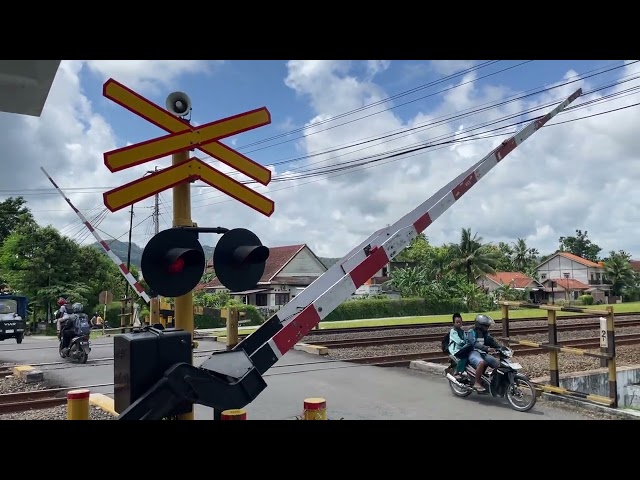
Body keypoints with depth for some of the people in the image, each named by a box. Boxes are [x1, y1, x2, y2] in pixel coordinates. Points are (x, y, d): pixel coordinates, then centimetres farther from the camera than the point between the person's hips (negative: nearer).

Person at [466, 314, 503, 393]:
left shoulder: (485, 333, 17)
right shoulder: (471, 332, -8)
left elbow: (493, 342, 11)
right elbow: (475, 344, -24)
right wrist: (486, 348, -38)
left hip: (483, 354, 8)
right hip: (473, 353, -8)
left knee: (498, 363, -5)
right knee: (481, 362, -37)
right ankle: (477, 384, -30)